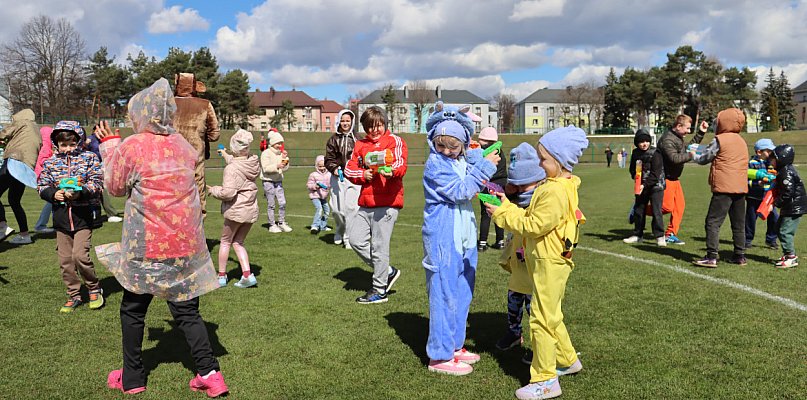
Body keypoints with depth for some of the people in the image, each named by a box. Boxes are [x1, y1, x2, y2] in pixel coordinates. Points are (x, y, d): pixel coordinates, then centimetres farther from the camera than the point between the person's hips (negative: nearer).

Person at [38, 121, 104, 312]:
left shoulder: (89, 158, -2)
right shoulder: (51, 163, 7)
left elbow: (97, 183, -8)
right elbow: (42, 186, 9)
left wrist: (80, 192, -24)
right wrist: (54, 194, -11)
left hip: (83, 214, -4)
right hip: (61, 216, 4)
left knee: (80, 255, -13)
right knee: (65, 258, 9)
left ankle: (94, 288, 10)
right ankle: (74, 295, 24)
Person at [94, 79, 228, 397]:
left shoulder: (130, 147, -10)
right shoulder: (181, 144, 4)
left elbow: (115, 187, 3)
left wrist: (109, 145, 15)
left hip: (147, 248, -4)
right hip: (186, 244, 4)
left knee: (132, 311, 14)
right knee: (187, 311, 10)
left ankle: (132, 379, 24)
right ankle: (209, 373, 2)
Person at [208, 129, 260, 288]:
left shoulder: (231, 168, -20)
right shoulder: (254, 162, 2)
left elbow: (227, 193, -24)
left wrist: (213, 190, -6)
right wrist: (226, 155, 38)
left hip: (235, 211, -6)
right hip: (251, 211, 6)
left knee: (225, 242, 14)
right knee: (238, 242, 18)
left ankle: (221, 276, 22)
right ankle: (247, 275, 5)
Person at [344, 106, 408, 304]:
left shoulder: (395, 141, -1)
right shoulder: (360, 145, 16)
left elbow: (401, 164, -18)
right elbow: (349, 169, 11)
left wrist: (392, 171, -40)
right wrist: (363, 175, -9)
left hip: (387, 203, -7)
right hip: (366, 203, 7)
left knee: (379, 247, -4)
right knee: (355, 239, 4)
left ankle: (379, 291, 9)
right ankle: (388, 272, 19)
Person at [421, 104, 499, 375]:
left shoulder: (466, 161, 8)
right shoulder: (435, 164, -14)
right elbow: (460, 190, -21)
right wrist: (485, 166, -18)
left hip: (464, 240, 8)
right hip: (443, 240, -8)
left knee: (462, 295, 17)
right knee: (444, 297, -2)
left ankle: (455, 345, 31)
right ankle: (440, 356, 9)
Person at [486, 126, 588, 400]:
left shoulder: (555, 192, -23)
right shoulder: (560, 186, 10)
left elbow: (534, 226, -21)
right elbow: (532, 217, 11)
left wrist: (502, 214, -15)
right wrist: (507, 207, 3)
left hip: (549, 263, -10)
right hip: (549, 261, 10)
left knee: (542, 319, -3)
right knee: (550, 316, 23)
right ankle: (567, 360, 39)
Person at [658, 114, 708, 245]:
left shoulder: (678, 138, 12)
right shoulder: (667, 140, -20)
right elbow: (674, 158, -28)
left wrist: (701, 133, 21)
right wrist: (691, 155, -28)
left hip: (674, 178, 10)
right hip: (665, 178, -10)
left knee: (680, 205, 6)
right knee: (667, 207, -12)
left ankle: (671, 234, 12)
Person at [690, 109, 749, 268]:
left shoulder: (720, 140, -7)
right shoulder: (742, 141, 16)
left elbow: (703, 159, 0)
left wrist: (694, 155, 21)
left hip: (724, 188, -8)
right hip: (741, 188, 8)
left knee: (713, 222, -7)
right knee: (739, 224, 14)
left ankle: (711, 257, -13)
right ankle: (740, 256, 18)